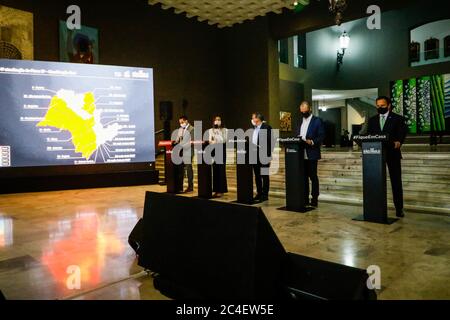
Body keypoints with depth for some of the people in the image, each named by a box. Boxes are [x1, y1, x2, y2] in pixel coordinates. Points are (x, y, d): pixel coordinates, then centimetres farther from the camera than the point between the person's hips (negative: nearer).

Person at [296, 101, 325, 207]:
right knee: (304, 176, 9)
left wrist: (312, 142, -21)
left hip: (312, 153, -5)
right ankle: (305, 199, 16)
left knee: (313, 176, -1)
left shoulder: (317, 121, -1)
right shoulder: (300, 120, 17)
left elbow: (322, 136, -6)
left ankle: (314, 199, 6)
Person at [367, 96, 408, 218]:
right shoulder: (372, 120, 13)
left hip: (392, 153, -3)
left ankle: (399, 209, 10)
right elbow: (368, 135, 8)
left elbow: (402, 134, -5)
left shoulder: (398, 119, 3)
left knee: (396, 181, 2)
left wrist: (398, 142, -26)